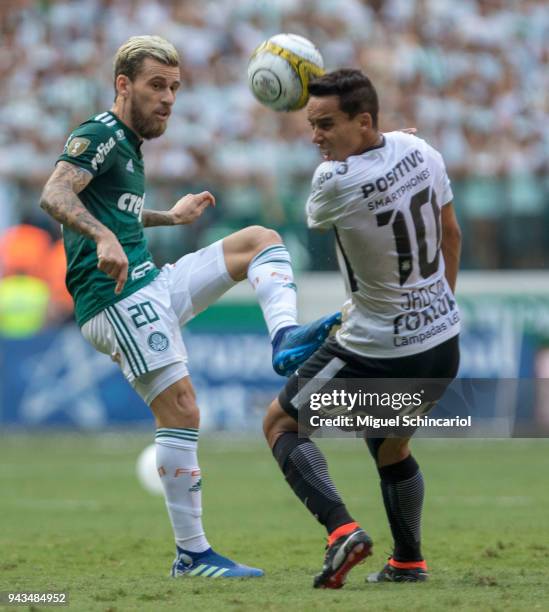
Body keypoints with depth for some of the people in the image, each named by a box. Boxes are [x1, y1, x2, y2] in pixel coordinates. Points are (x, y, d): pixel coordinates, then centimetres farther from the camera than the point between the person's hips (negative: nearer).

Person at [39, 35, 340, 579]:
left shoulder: (128, 144, 22)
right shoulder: (100, 135, -8)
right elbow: (54, 194, -26)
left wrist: (169, 216, 42)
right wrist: (103, 237, -42)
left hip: (151, 287, 10)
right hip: (118, 297, -10)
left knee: (261, 240, 10)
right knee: (181, 412, -16)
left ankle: (285, 340, -17)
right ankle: (192, 555, -13)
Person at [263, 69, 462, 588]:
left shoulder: (334, 181, -26)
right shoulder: (420, 151, -5)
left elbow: (316, 220, 0)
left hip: (378, 352, -6)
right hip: (442, 340, 7)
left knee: (280, 423, 10)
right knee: (391, 448, 28)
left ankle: (341, 530, -9)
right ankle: (408, 563, 30)